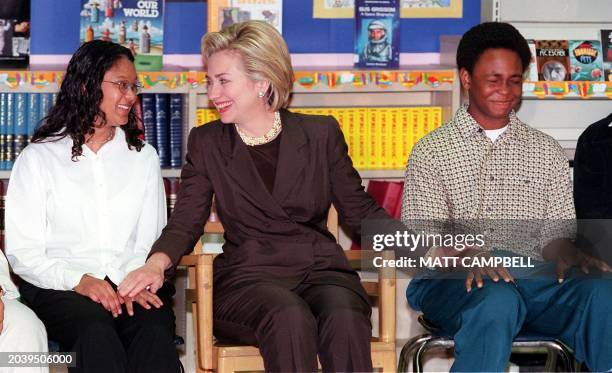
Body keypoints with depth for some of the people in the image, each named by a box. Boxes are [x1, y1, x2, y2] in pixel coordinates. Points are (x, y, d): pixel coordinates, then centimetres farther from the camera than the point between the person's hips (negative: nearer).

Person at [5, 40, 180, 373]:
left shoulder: (144, 157, 21)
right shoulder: (38, 158, 10)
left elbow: (152, 242, 13)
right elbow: (22, 252, 3)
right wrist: (79, 281, -14)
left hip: (131, 283, 2)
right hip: (59, 289, -2)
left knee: (155, 330, -34)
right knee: (97, 330, -37)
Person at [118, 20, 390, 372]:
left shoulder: (321, 134, 11)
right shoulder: (206, 143, 11)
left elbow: (359, 210, 14)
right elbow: (185, 221, 8)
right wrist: (157, 263, -14)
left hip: (321, 270, 1)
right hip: (249, 275, -1)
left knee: (344, 317, -35)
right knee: (289, 317, -36)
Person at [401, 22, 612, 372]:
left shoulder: (547, 151, 20)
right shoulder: (431, 151, 10)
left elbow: (556, 233, 15)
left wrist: (568, 256, -11)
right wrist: (468, 257, -24)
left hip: (532, 277, 3)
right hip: (451, 280, -2)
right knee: (498, 300, -39)